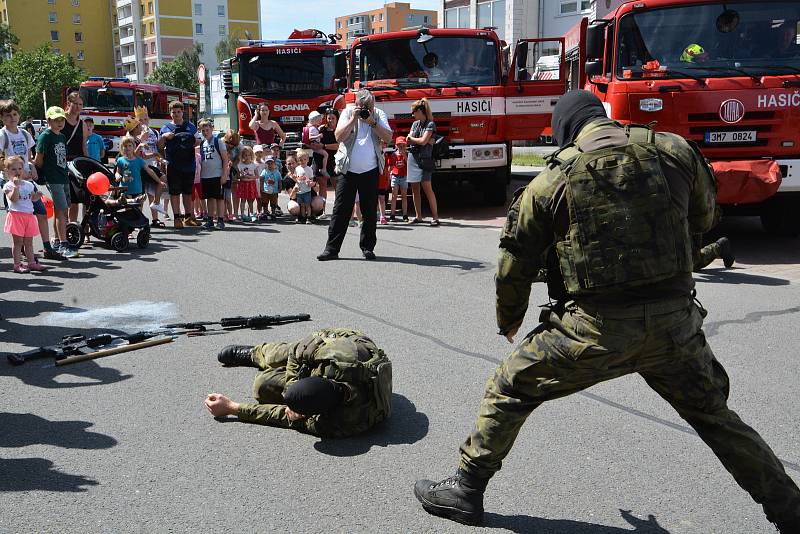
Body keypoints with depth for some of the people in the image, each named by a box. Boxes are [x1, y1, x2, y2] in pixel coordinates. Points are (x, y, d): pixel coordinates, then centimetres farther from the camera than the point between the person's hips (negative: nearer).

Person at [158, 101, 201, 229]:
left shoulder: (191, 126, 11)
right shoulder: (166, 128, 5)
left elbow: (199, 140, 15)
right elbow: (160, 147, 4)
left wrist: (191, 142, -6)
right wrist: (164, 137, -14)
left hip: (189, 164, 2)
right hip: (173, 166, -2)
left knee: (188, 192, 10)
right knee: (174, 192, 0)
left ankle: (188, 216, 19)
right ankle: (177, 217, 5)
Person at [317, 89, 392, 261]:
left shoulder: (379, 115, 5)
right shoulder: (348, 113, 2)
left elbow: (388, 138, -8)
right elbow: (339, 137, -10)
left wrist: (372, 122, -15)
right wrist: (353, 119, -15)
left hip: (370, 171, 1)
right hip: (347, 170, -1)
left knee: (370, 211, 6)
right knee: (341, 210, -2)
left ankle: (367, 247, 17)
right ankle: (332, 248, 0)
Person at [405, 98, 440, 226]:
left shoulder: (430, 124, -5)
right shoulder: (415, 124, 15)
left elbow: (423, 141, -13)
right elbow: (408, 140, 8)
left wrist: (412, 138, 3)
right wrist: (419, 140, -5)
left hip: (424, 158, -7)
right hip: (412, 157, 7)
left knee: (427, 187, -12)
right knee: (414, 189, 7)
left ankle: (435, 217, -11)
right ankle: (418, 217, 14)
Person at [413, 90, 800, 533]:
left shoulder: (552, 180, -2)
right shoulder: (675, 151, 3)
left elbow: (515, 264, 5)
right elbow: (703, 219, 19)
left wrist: (508, 321, 22)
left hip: (595, 328, -3)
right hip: (673, 322, 3)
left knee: (508, 390, 16)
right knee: (715, 416, 24)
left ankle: (465, 490, 25)